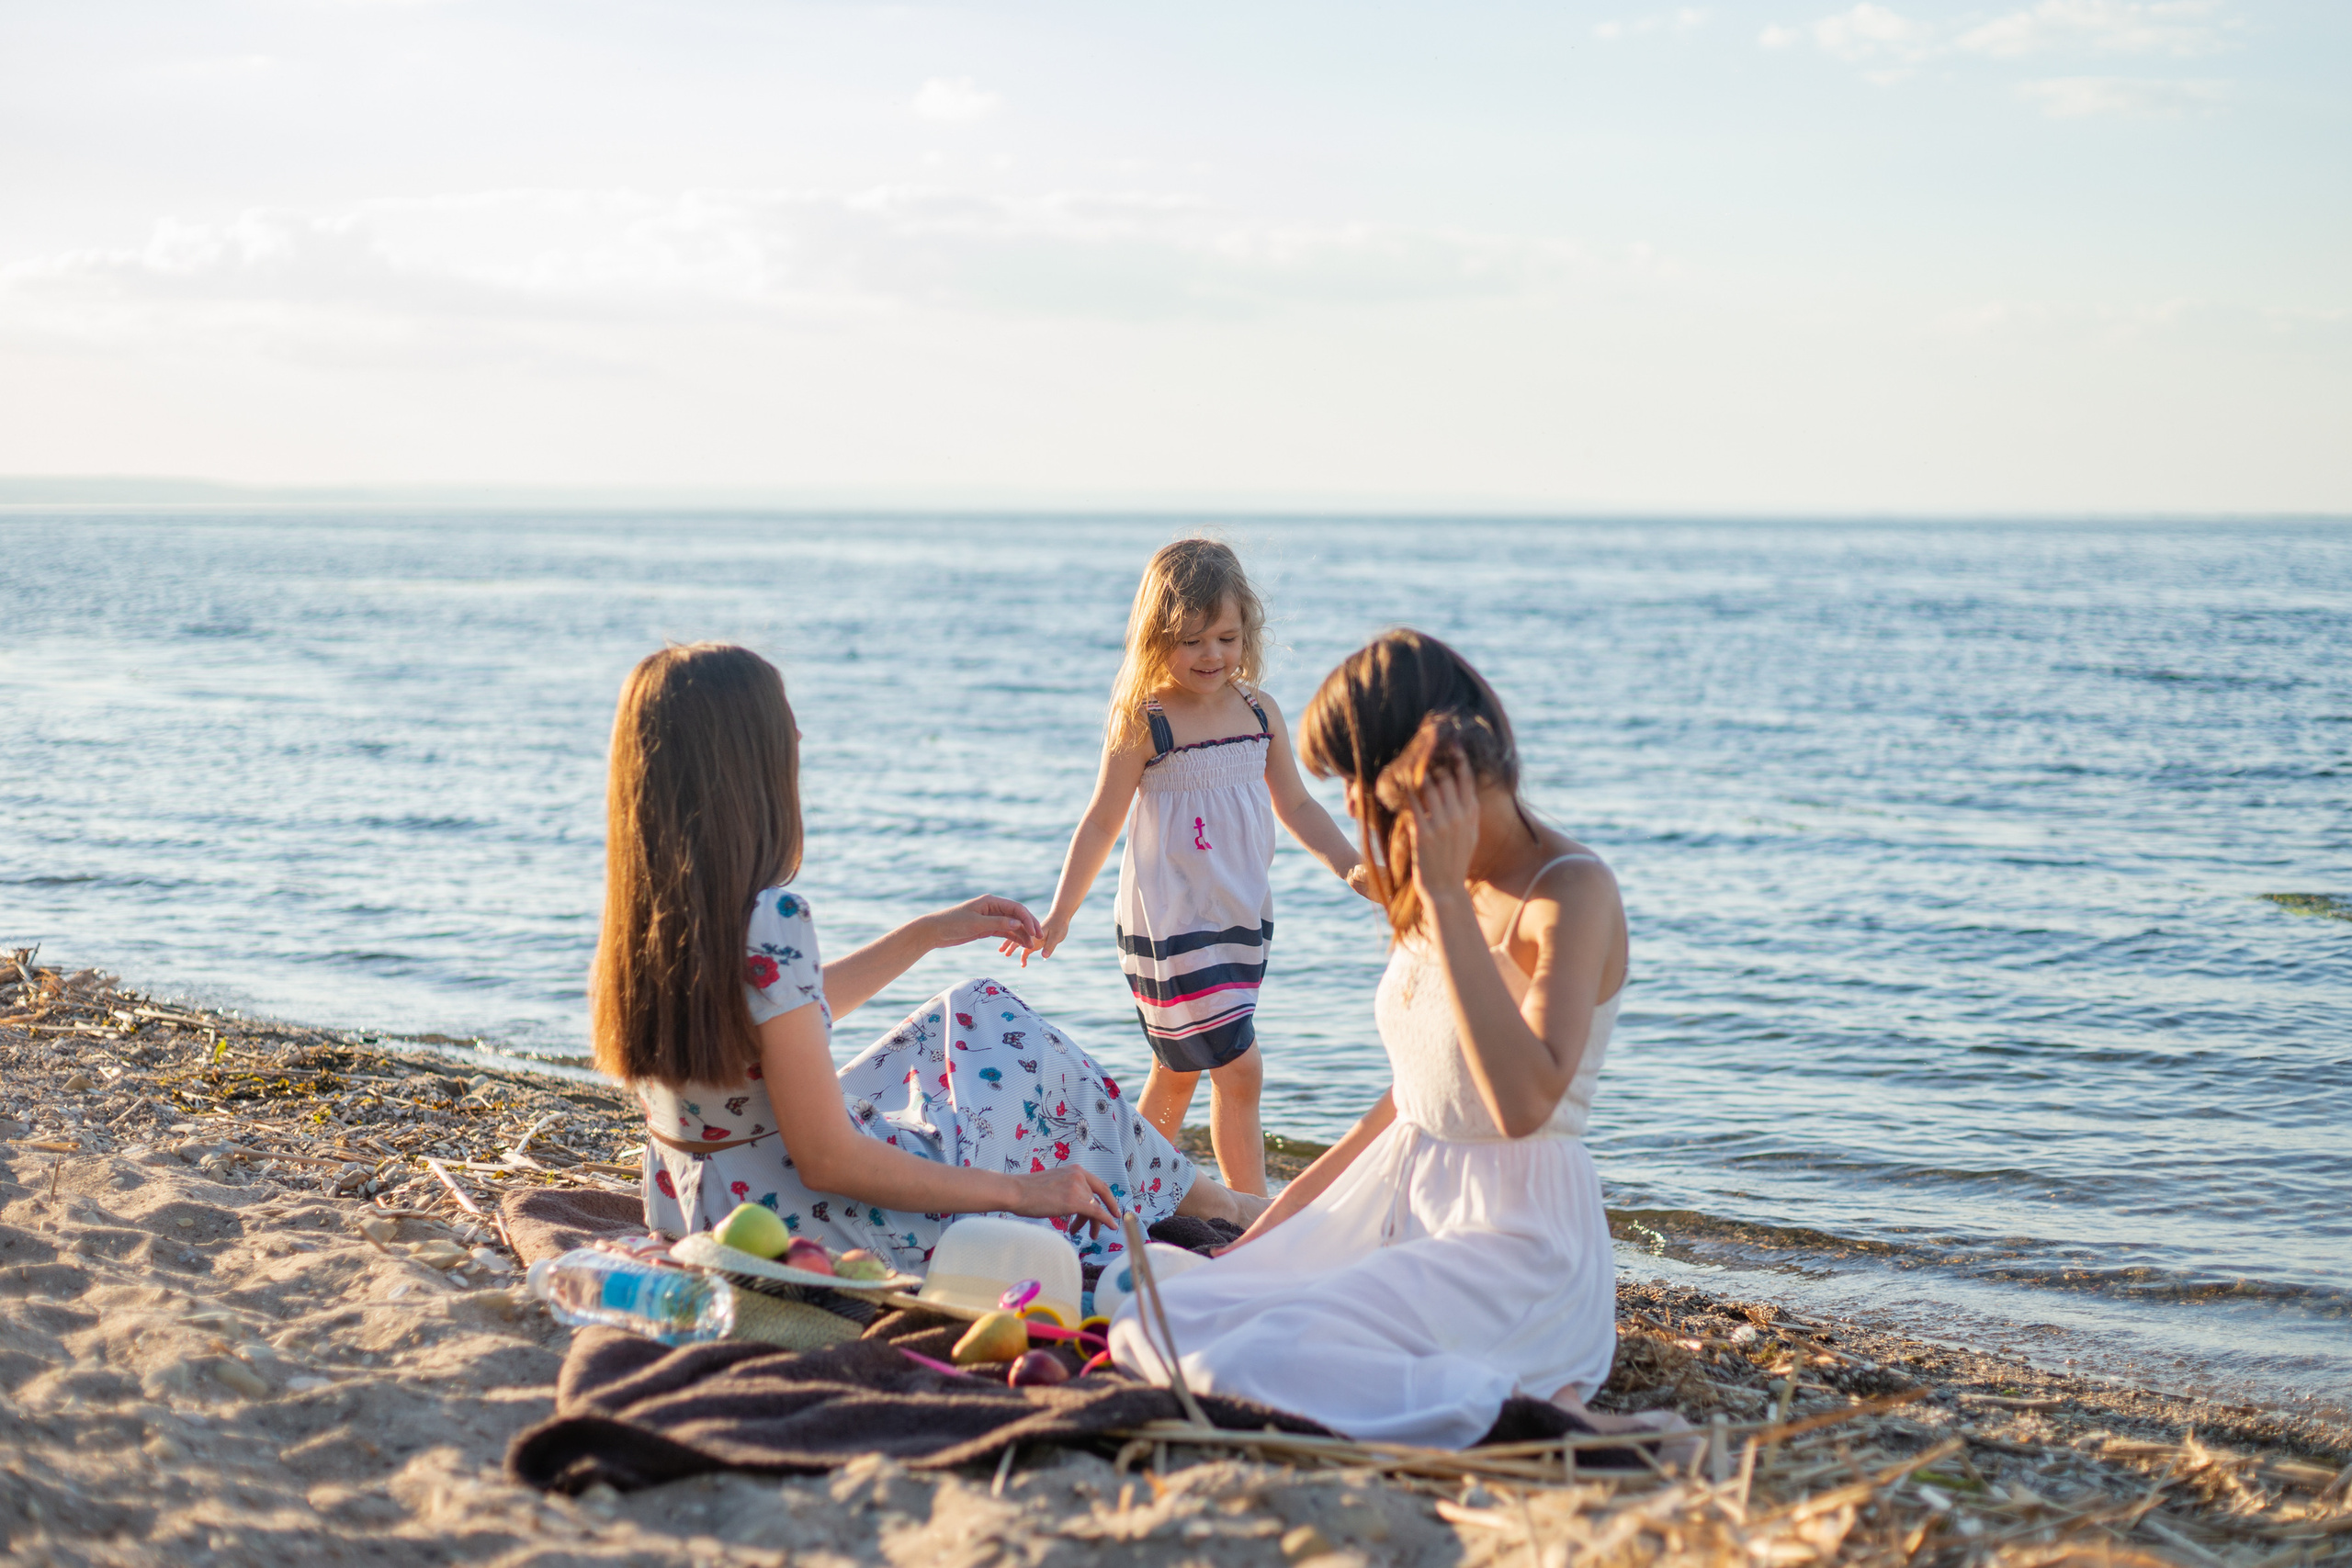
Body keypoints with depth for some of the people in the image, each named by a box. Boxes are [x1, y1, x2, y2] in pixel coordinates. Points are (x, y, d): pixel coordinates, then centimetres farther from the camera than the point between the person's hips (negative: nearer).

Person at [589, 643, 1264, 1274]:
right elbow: (828, 1162, -26)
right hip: (788, 1225, -8)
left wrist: (926, 934, 21)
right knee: (1029, 1052, 11)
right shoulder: (768, 921, -30)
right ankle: (1205, 1204, 38)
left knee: (977, 1012, 20)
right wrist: (1018, 1191, -16)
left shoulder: (652, 905, -2)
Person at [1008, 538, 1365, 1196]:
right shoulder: (1142, 722, -11)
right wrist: (1059, 914, -8)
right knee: (1238, 1070, -10)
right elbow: (1102, 822, -6)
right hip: (1169, 922, -6)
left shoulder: (1259, 712, 4)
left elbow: (1296, 805, 15)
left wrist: (1351, 865, 7)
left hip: (1241, 919, 6)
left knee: (1180, 1070, 16)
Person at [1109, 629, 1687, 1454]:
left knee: (1245, 1364, -26)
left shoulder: (1572, 891, -16)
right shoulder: (1440, 893, 9)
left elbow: (1523, 1101, -31)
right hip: (1395, 1204, 9)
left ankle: (1544, 1412, -13)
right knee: (1155, 1330, -3)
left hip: (1513, 1239, -9)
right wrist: (1294, 1203, 17)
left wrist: (1448, 895, -26)